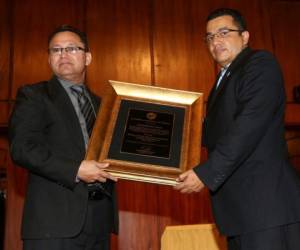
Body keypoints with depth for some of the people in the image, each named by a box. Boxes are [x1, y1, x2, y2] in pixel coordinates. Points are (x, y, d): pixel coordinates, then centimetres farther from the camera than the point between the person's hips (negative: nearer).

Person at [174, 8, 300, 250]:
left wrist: (206, 174, -19)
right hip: (240, 205, 9)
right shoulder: (225, 79, 23)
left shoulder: (261, 63, -6)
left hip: (266, 203, -8)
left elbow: (248, 127, -18)